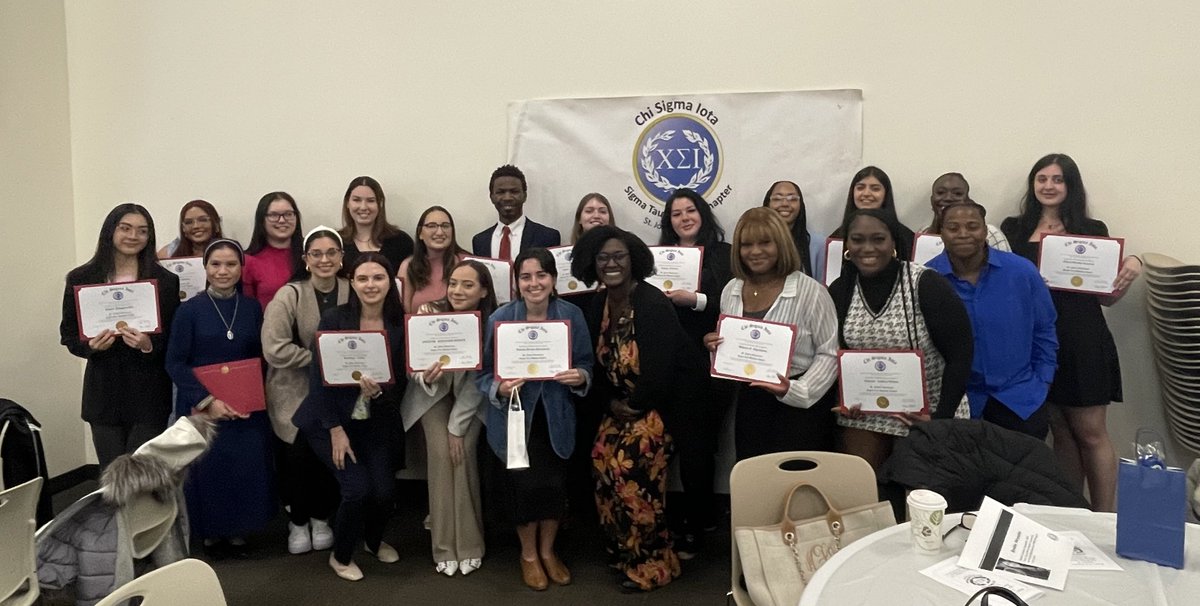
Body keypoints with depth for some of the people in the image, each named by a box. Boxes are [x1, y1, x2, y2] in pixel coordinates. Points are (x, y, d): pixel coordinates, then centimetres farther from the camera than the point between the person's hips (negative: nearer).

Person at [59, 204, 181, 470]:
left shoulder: (165, 281, 0)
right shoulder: (80, 279, 4)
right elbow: (68, 334, 8)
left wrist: (150, 346, -20)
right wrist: (91, 346, -12)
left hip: (149, 392, -1)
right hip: (104, 390, 2)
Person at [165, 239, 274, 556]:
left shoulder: (252, 308, 4)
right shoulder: (190, 310, -5)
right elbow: (175, 363, -6)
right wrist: (207, 399, -15)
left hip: (247, 408, 2)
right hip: (201, 407, -2)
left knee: (247, 469, 2)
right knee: (208, 470, 3)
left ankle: (238, 531, 22)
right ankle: (211, 533, 24)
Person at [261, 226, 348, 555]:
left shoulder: (352, 293, -3)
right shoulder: (289, 295, -11)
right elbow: (274, 349, -19)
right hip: (294, 392, -2)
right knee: (298, 454, -4)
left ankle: (321, 518, 24)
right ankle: (297, 521, 23)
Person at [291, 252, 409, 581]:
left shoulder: (401, 324, -6)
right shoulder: (333, 319, -13)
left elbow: (402, 381, -2)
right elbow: (318, 376, -12)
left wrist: (379, 388, -25)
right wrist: (336, 430, -15)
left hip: (375, 423, 3)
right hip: (330, 421, -2)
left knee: (384, 490, -7)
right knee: (358, 488, -14)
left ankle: (374, 539, 29)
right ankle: (341, 556, 16)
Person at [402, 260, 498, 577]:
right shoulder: (430, 313, -20)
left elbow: (478, 380, -17)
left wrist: (457, 427, -18)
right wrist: (424, 377, -37)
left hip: (470, 398, 0)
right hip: (433, 393, 0)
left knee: (464, 451, -18)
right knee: (440, 452, -17)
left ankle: (469, 545, -3)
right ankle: (446, 547, -5)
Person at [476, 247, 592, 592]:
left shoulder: (572, 315, -6)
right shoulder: (500, 319, -12)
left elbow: (586, 364, 3)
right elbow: (483, 373, -6)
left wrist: (580, 377, -19)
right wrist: (499, 389, -26)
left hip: (555, 416, 2)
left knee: (555, 483, 3)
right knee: (527, 484, -5)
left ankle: (547, 551, 32)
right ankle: (528, 555, 25)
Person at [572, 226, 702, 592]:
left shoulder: (654, 304, -21)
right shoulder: (598, 305, 2)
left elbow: (659, 369, -23)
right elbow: (598, 362, 7)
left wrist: (638, 407, -12)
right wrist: (611, 403, -5)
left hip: (656, 404, -7)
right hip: (620, 405, 7)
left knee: (632, 473, -13)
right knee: (604, 462, -1)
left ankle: (653, 564, 8)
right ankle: (626, 552, 21)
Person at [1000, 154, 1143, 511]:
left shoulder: (1092, 230, 6)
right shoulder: (1013, 230, 8)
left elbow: (1107, 296, 8)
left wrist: (1132, 268, -9)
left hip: (1083, 343, -1)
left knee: (1091, 433, 0)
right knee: (1062, 434, 10)